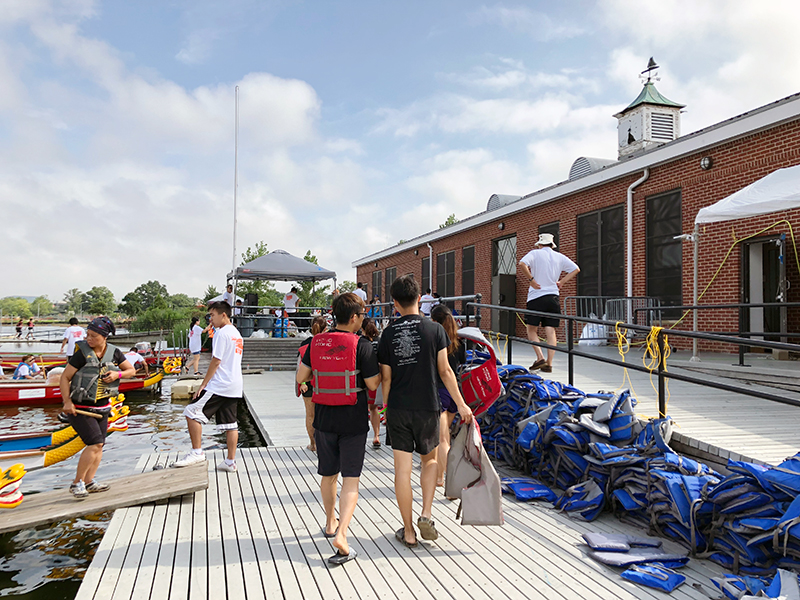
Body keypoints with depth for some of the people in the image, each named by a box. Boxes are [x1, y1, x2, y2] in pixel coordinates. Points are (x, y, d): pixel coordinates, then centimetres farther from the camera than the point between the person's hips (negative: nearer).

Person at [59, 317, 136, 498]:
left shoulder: (114, 352, -1)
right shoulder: (82, 353, -15)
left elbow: (131, 370, 8)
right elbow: (64, 378, -11)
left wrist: (117, 374, -13)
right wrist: (67, 401, -20)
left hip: (102, 407, 6)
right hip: (79, 408, -6)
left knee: (98, 445, 7)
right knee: (95, 443, -14)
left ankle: (89, 482, 17)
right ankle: (77, 483, -2)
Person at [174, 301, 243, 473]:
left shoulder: (222, 332, -11)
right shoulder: (236, 333, 18)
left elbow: (216, 361, -14)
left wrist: (203, 384, -9)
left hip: (219, 386, -9)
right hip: (235, 387, 9)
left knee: (192, 413, -4)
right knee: (230, 424, 9)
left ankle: (197, 452, -4)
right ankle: (230, 462, 12)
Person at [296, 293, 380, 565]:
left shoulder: (316, 342, -1)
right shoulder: (361, 345, -14)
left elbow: (300, 378, 4)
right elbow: (373, 384, -10)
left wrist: (303, 360, 23)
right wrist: (379, 364, 7)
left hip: (324, 419, 4)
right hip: (353, 421, -4)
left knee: (328, 475, 20)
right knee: (350, 479, 2)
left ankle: (330, 523, 38)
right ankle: (341, 534, -10)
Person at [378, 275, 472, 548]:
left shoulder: (388, 334, -1)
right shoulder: (434, 329, -6)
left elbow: (386, 378, 2)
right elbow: (444, 371, -5)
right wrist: (461, 404, 3)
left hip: (397, 408, 1)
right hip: (427, 408, 0)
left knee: (402, 469, 6)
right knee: (429, 459, 22)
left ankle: (408, 531, 14)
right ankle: (426, 515, 10)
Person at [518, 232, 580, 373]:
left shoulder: (535, 253, 0)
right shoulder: (560, 257, 13)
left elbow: (522, 263, -19)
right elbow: (576, 269, 13)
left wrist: (531, 280, -12)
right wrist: (561, 282, 10)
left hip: (536, 296, -4)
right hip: (553, 297, 4)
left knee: (532, 329, 6)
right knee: (551, 331, 4)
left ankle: (540, 358, -8)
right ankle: (549, 364, 2)